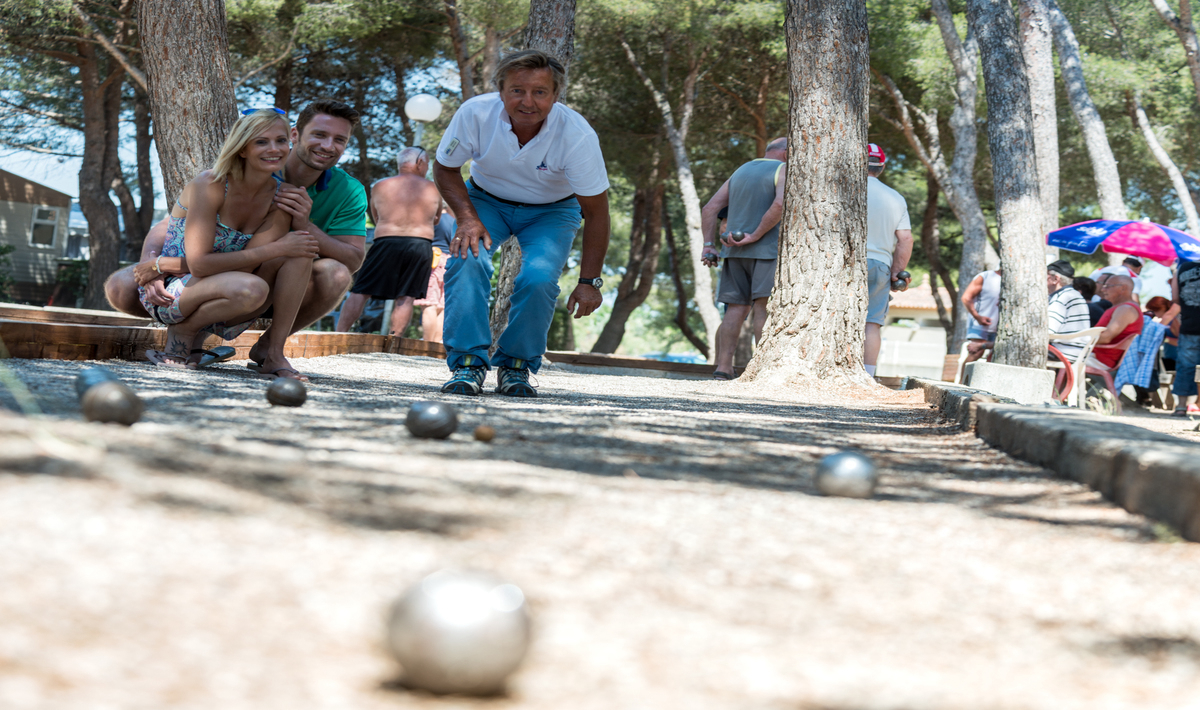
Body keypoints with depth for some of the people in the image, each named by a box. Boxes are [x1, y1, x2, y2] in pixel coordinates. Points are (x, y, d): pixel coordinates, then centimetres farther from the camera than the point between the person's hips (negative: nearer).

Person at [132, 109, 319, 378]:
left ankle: (274, 353, -13)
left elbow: (247, 263, -14)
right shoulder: (210, 185, -19)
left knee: (300, 253, -16)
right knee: (251, 288, -36)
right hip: (165, 292, -5)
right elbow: (199, 264, -25)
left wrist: (161, 264, -19)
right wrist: (275, 249, -25)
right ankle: (181, 333, -8)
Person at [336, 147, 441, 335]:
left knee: (360, 292, 3)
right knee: (406, 297, 3)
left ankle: (339, 334, -1)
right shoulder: (433, 190, 11)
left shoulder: (379, 187, 9)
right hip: (422, 244, 1)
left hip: (387, 242, -1)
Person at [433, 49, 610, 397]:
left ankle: (516, 366, -4)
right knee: (466, 259, -27)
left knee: (538, 277, -26)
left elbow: (596, 212, -21)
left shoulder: (578, 135, -31)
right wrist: (468, 218, -25)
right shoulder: (475, 113, -28)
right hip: (487, 200, 1)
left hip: (551, 210, -1)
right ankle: (468, 363, -18)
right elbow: (445, 169, -9)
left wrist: (589, 282, -21)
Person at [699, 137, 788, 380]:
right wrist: (755, 236, -16)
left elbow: (710, 209, 13)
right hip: (768, 250, -6)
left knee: (736, 308, 3)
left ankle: (723, 368, -4)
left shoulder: (740, 172, 20)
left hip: (735, 251, 6)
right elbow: (780, 204, -20)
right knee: (765, 306, -9)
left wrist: (709, 245, 5)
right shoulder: (783, 171, 0)